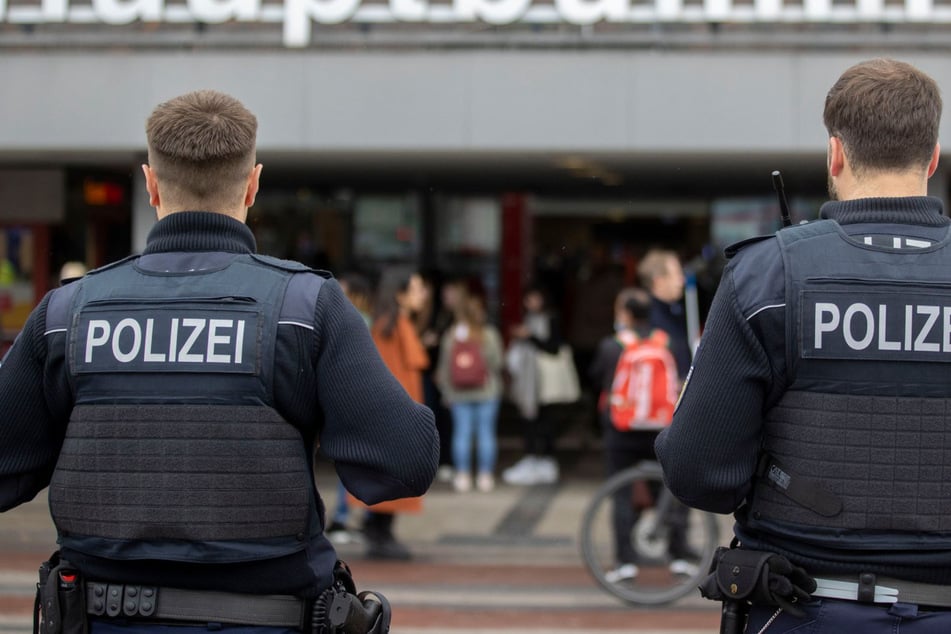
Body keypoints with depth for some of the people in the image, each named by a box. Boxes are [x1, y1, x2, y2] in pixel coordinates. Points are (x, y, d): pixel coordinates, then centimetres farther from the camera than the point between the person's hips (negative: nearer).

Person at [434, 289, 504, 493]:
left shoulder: (450, 336, -3)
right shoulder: (490, 334, -9)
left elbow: (443, 366, 2)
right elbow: (497, 362, -7)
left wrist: (446, 391, 12)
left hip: (458, 394, 2)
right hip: (487, 392, -2)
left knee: (461, 433, 6)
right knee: (486, 432, 4)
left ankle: (462, 476, 5)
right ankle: (485, 476, 5)